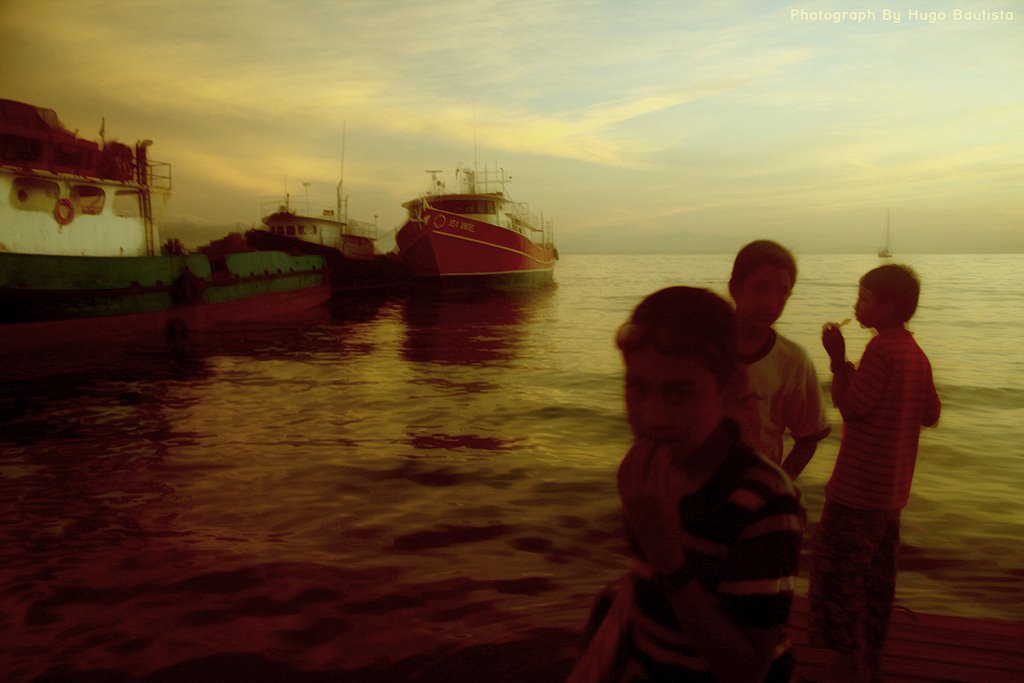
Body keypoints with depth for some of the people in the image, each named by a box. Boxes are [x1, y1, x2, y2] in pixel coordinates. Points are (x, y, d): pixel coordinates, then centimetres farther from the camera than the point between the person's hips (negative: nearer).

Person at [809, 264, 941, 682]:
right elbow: (930, 415, 13)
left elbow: (852, 407, -19)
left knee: (835, 572, -1)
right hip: (892, 490, 9)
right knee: (875, 577, 18)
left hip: (858, 487, -9)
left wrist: (838, 359, -14)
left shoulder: (881, 350, -18)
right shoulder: (916, 354, 8)